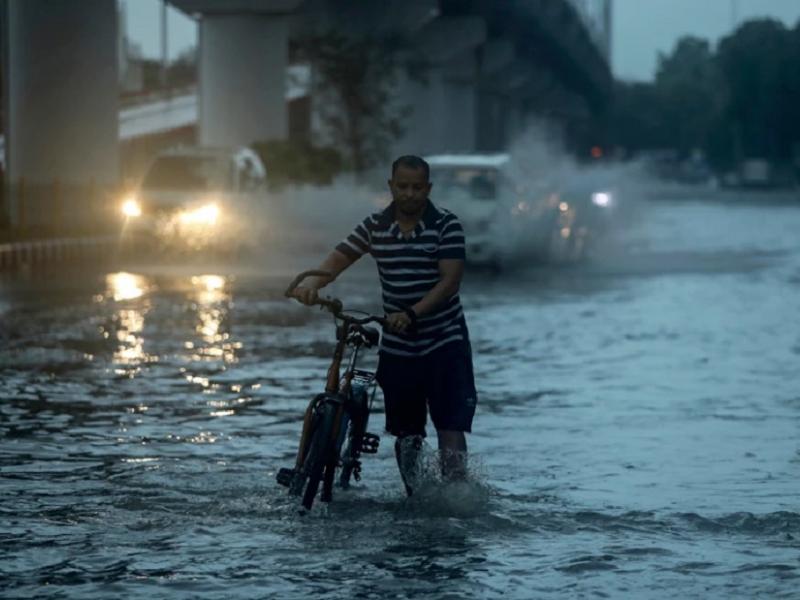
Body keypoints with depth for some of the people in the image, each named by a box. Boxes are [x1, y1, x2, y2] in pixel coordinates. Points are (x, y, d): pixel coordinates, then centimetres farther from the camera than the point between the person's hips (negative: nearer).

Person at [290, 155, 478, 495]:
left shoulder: (446, 226, -8)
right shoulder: (375, 226, 3)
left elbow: (450, 280, -16)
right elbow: (340, 257, 0)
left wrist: (412, 313, -30)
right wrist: (313, 284, -22)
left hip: (444, 342, -4)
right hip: (397, 348, 4)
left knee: (450, 428, -12)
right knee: (405, 433, 9)